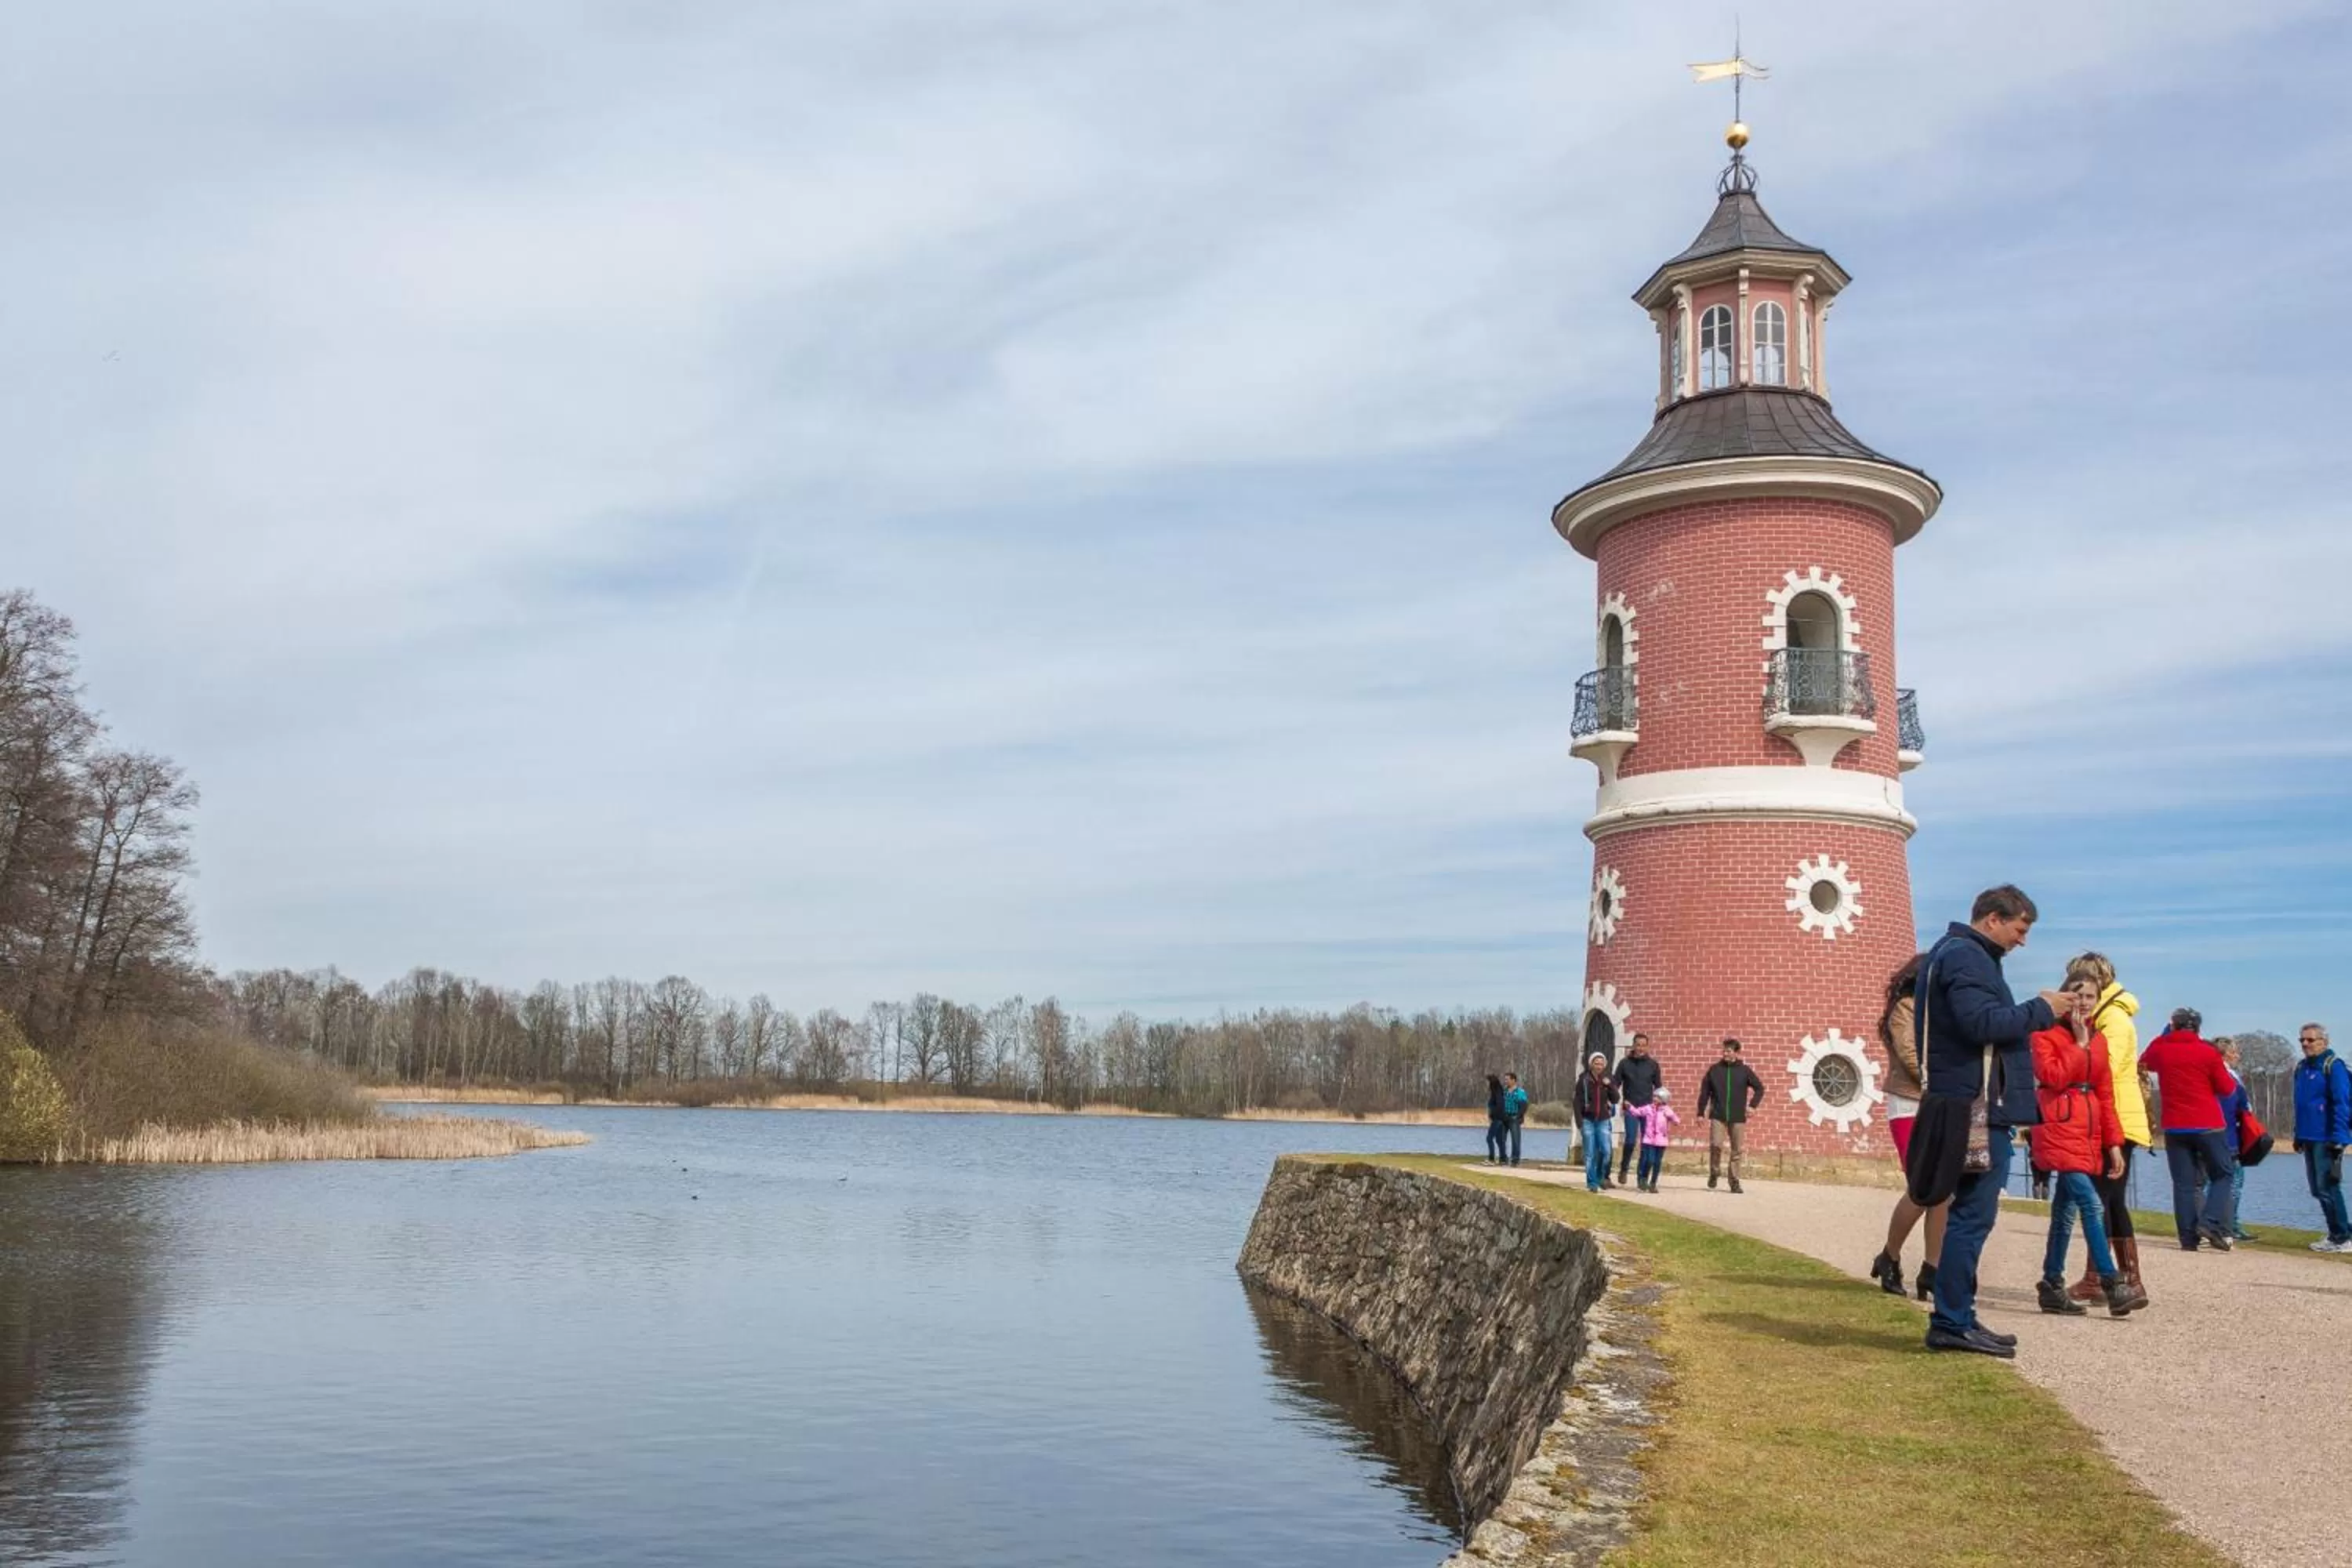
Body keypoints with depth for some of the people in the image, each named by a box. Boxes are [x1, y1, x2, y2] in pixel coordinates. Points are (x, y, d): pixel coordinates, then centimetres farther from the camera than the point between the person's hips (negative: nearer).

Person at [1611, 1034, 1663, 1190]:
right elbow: (1615, 1084, 5)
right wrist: (1621, 1100, -7)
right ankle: (1623, 1169, 11)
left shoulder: (1653, 1064, 6)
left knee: (1647, 1142, 2)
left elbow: (1658, 1087, 11)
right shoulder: (1624, 1063, 3)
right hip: (1631, 1108, -1)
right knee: (1630, 1140, -9)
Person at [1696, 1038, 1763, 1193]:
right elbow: (1704, 1091, 7)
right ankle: (1714, 1174, 7)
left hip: (1738, 1118, 0)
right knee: (1716, 1145, -14)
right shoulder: (1714, 1070, 4)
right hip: (1717, 1116, 0)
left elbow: (1760, 1088, 9)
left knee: (1736, 1151, 4)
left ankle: (1735, 1182, 13)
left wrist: (1752, 1105, -2)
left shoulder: (1745, 1070, 2)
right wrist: (1701, 1112, 5)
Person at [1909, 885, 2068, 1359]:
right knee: (1973, 1215, -8)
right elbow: (1982, 1022, -24)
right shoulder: (1965, 956, -11)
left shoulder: (1957, 953, 22)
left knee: (1971, 1214, 13)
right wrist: (2041, 1010, -13)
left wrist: (2036, 1012, 11)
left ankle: (1956, 1319, 18)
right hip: (1977, 1106, -11)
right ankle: (1951, 1322, -5)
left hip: (1979, 1106, 11)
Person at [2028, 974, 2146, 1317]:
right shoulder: (2045, 1034, -3)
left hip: (2088, 1134, 7)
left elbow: (2105, 1095, 16)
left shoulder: (2099, 1041, 16)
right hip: (2059, 1131, -7)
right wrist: (2079, 1043, -11)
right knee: (2092, 1205, -16)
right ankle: (2113, 1288, -17)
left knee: (2065, 1212, 9)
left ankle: (2051, 1287, 14)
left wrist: (2113, 1142, 11)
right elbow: (2053, 1076, -17)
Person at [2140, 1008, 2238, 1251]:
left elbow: (2144, 1063, 25)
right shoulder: (2208, 1052, -6)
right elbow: (2226, 1089, 0)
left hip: (2174, 1128, 3)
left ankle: (2189, 1237, -1)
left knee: (2183, 1183, 4)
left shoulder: (2160, 1049, 2)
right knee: (2222, 1175, 9)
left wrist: (2163, 1038, 21)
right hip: (2208, 1126, -3)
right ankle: (2211, 1223, -10)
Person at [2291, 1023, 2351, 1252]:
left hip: (2326, 1139, -8)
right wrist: (2299, 1135, 19)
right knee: (2318, 1189, 12)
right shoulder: (2301, 1068, 15)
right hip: (2309, 1139, 8)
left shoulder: (2333, 1067, -9)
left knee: (2327, 1188, -7)